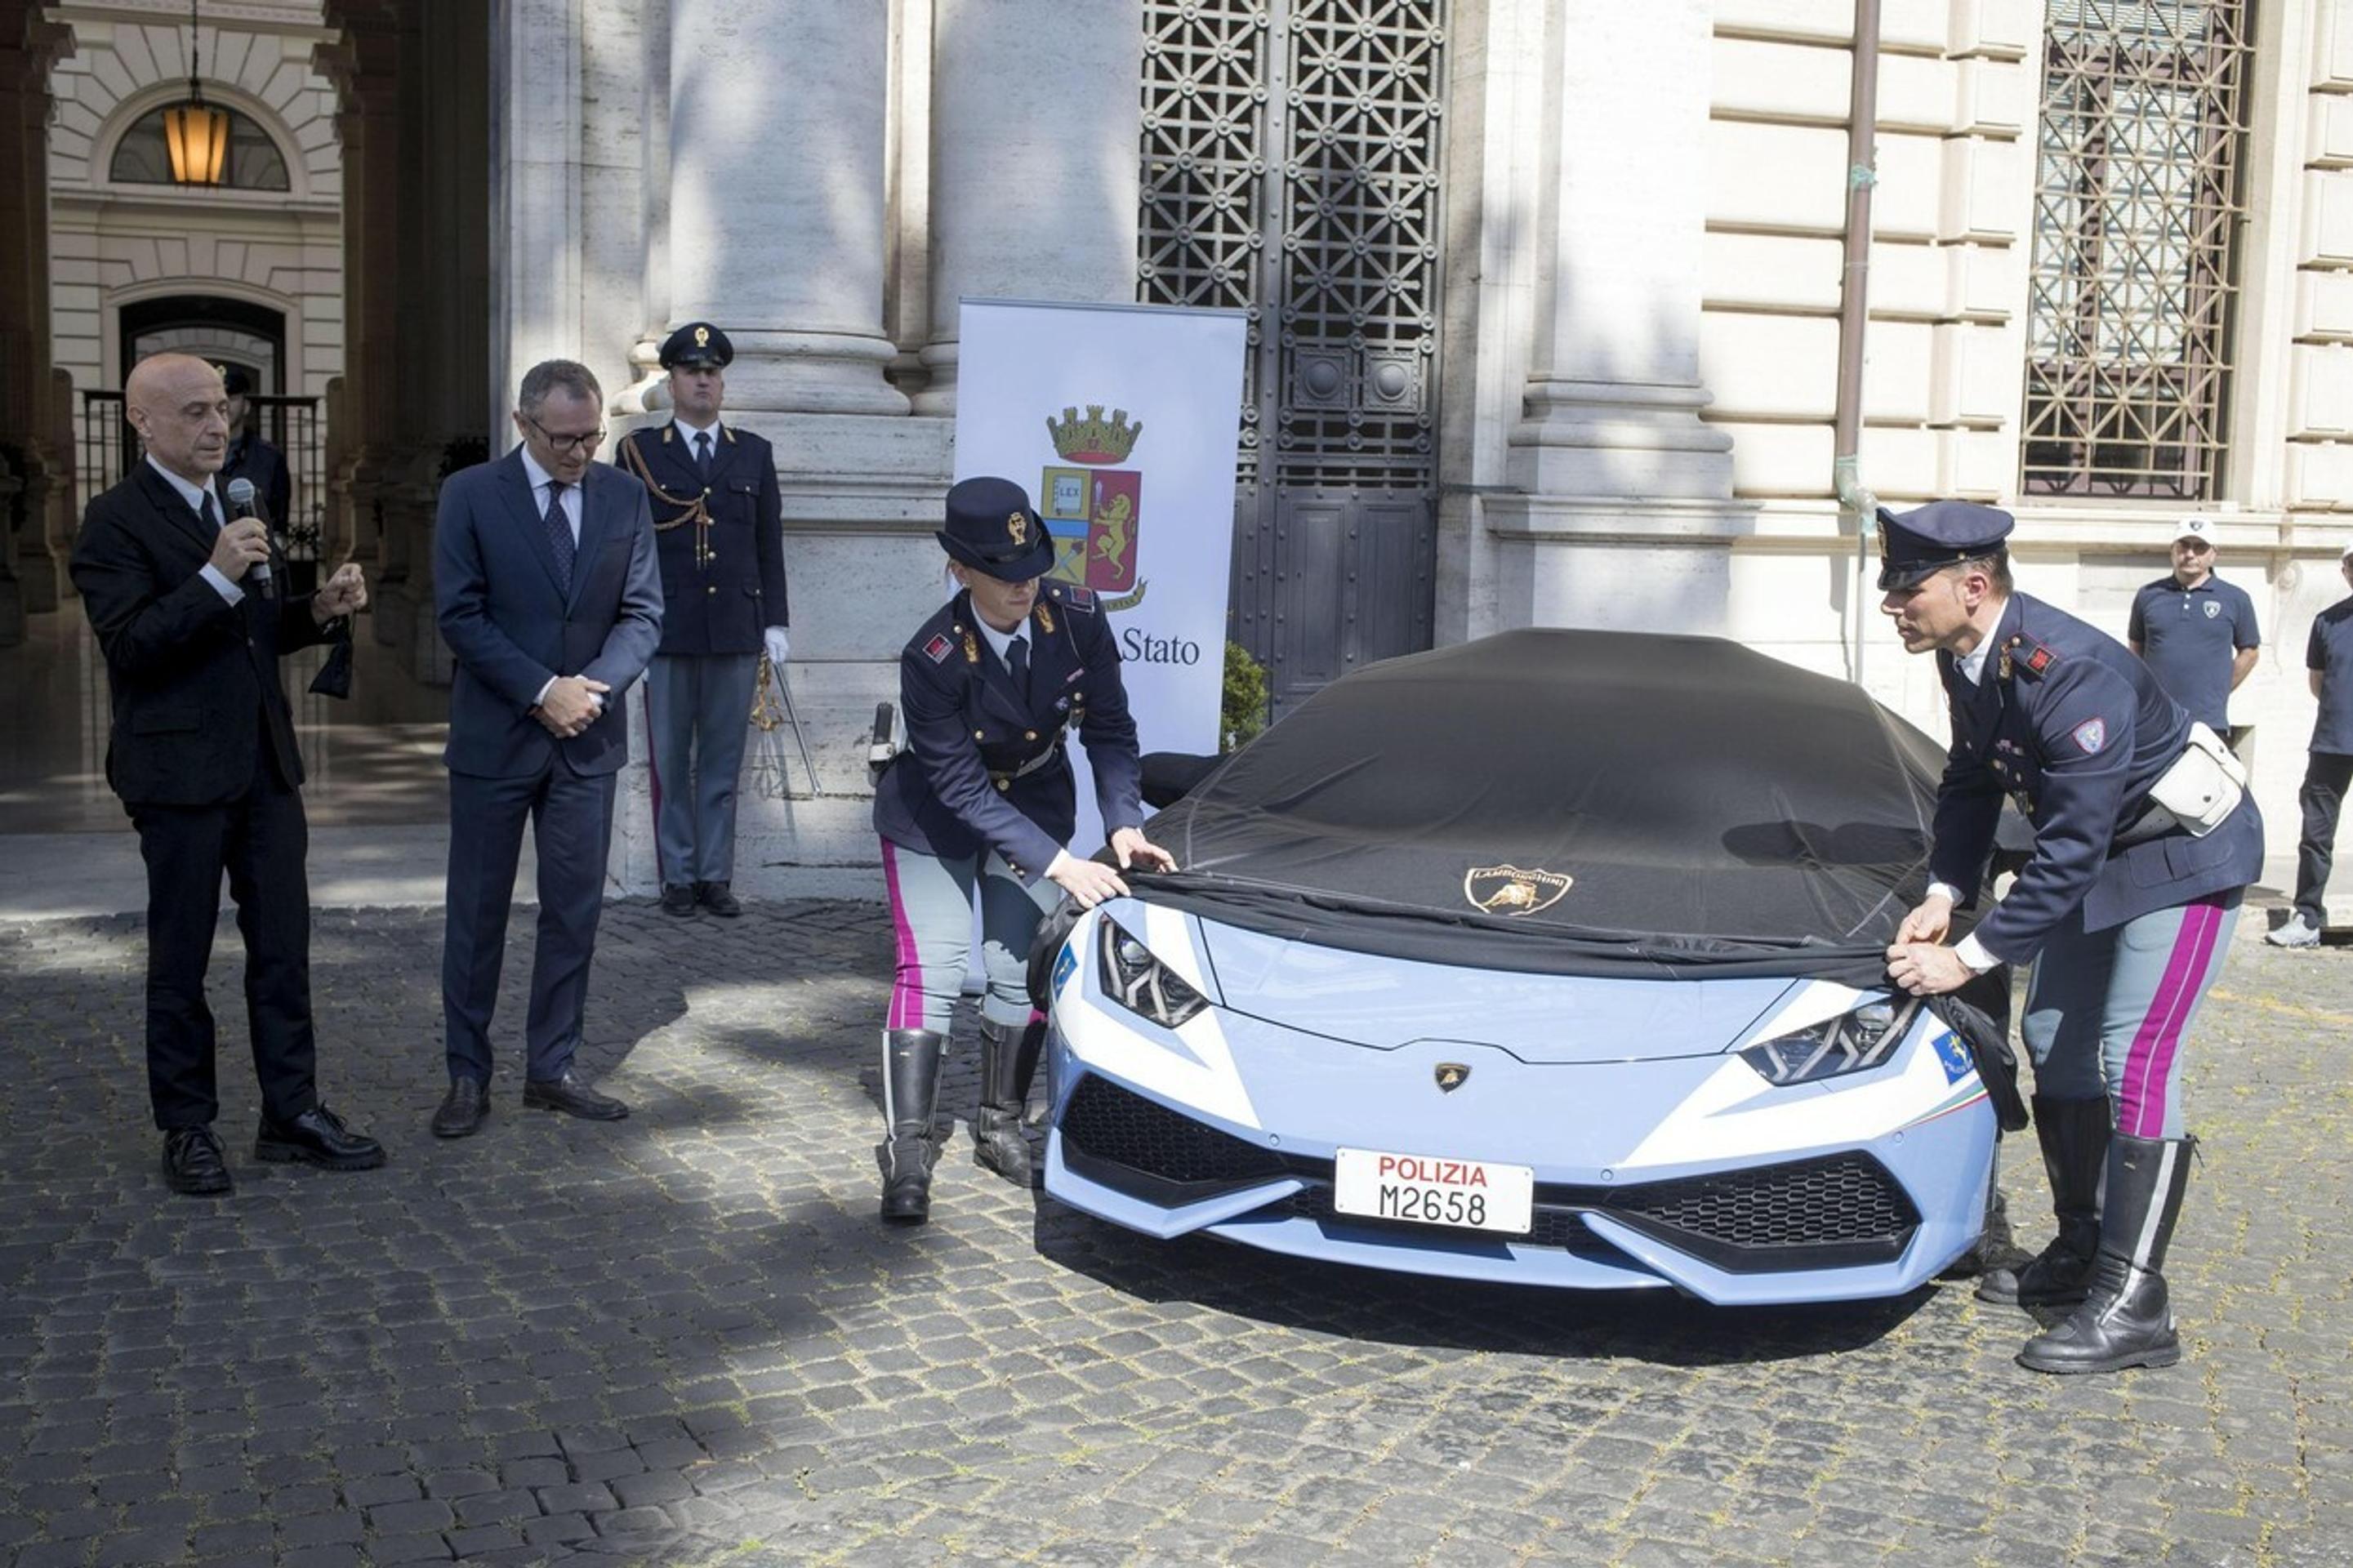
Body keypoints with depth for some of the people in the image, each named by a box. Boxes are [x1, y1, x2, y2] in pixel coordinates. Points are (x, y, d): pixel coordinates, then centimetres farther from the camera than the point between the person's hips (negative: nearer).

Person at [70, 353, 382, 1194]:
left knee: (283, 947, 8)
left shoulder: (240, 503, 14)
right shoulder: (118, 521, -10)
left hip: (265, 761, 7)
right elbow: (128, 646, -18)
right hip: (180, 768, -7)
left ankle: (292, 1111, 17)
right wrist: (216, 578, -27)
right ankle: (187, 1127, 16)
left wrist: (321, 610, 0)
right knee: (180, 959, 5)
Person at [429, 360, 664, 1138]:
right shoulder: (470, 495, -5)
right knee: (478, 913, 5)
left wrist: (596, 686, -15)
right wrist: (542, 691, -17)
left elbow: (643, 612, 2)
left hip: (587, 738, 3)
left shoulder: (624, 496, 3)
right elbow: (460, 615, -10)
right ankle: (468, 1074, 16)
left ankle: (552, 1068, 19)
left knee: (575, 909, 8)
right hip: (495, 736, -3)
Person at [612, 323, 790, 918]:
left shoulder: (754, 454, 11)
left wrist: (775, 623, 5)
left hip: (736, 631, 2)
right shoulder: (639, 451, 4)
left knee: (723, 763, 6)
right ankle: (678, 877, 12)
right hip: (666, 632, -2)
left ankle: (716, 875, 13)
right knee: (671, 763, 4)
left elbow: (770, 545, 11)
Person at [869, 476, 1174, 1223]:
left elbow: (1109, 730, -8)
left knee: (1020, 973, 3)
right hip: (936, 820, -4)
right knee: (932, 972, -11)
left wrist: (1124, 824, -22)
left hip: (1033, 806, 4)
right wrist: (1058, 865, -33)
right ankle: (907, 1150, -7)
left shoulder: (1076, 618, -20)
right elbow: (963, 791, -27)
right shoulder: (933, 658, -31)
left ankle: (999, 1128, 19)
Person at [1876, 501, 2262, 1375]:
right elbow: (1969, 785, 7)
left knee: (2134, 1059, -15)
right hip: (2105, 853, 9)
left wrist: (1969, 959, -29)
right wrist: (1943, 896, -8)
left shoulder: (2072, 675, -34)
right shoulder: (1966, 659, -6)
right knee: (2055, 1039, 11)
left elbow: (2068, 852, -33)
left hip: (2188, 852, -9)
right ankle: (2080, 1253, 23)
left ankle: (2133, 1305, -12)